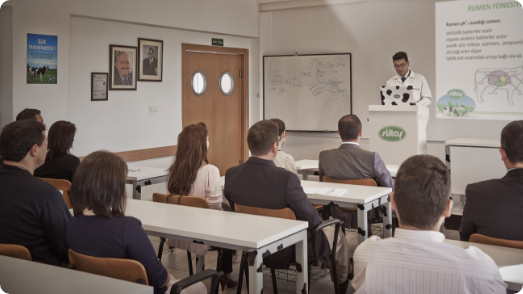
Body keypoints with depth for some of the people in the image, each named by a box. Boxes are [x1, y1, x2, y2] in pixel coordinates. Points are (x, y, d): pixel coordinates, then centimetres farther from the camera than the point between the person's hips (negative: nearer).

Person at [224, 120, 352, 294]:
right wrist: (319, 221, 2)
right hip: (289, 251, -6)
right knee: (336, 234, 23)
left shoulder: (231, 174, -16)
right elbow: (311, 221, -23)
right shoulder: (287, 178, -33)